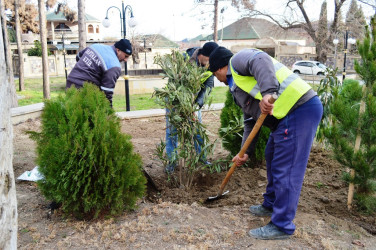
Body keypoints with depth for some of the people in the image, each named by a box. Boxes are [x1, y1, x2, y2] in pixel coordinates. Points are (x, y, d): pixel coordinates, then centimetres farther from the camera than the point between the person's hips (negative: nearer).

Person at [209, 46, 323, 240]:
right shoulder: (237, 85, 27)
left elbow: (261, 61, -23)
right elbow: (250, 121, 26)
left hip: (299, 109, -11)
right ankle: (271, 205, 40)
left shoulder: (237, 59, 0)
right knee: (272, 158, 23)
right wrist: (244, 152, 21)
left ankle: (282, 226, 7)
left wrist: (268, 92, -35)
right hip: (286, 115, 11)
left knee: (285, 169, -5)